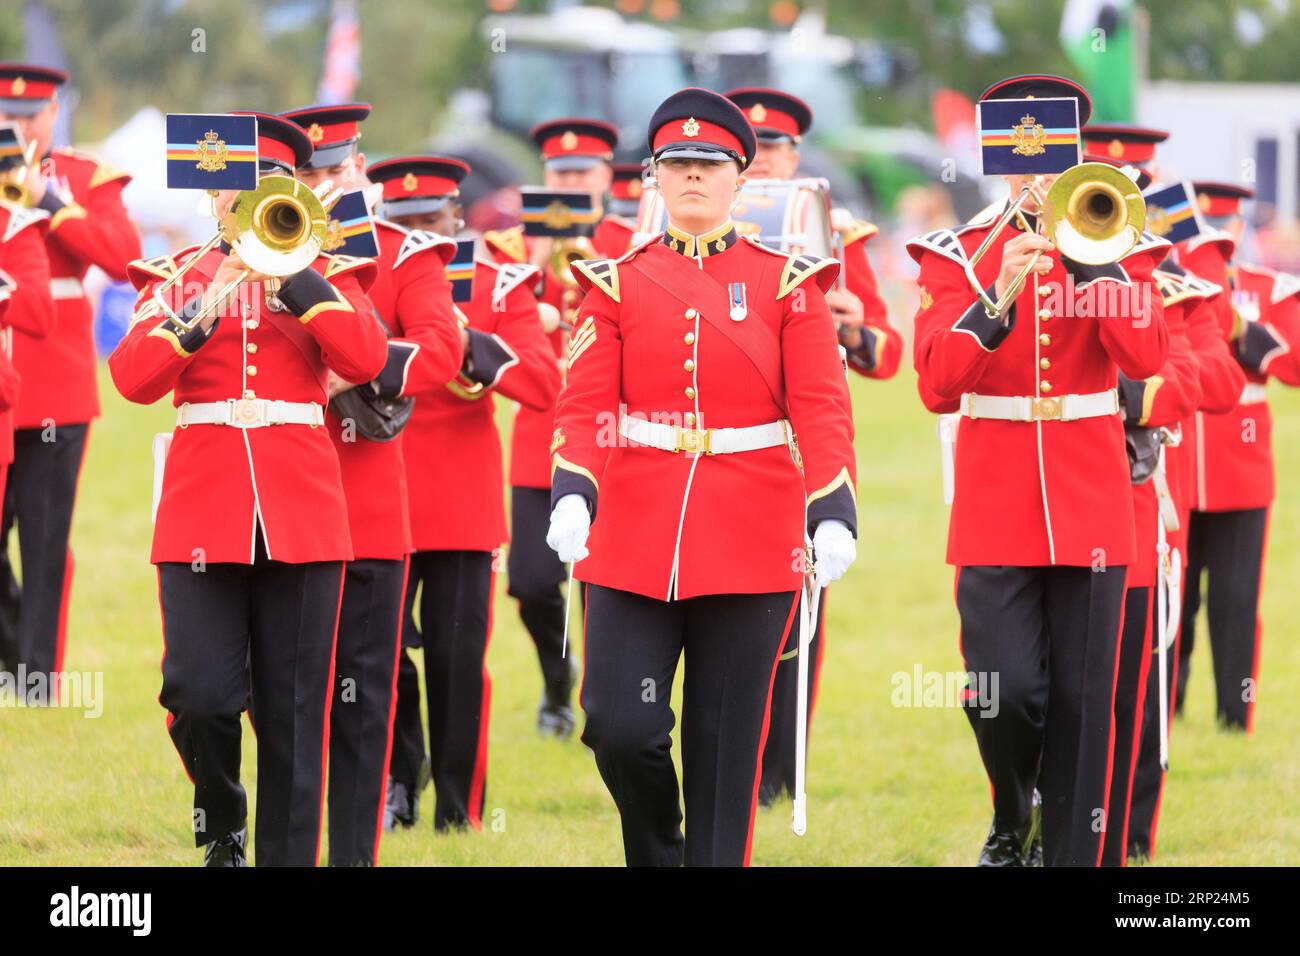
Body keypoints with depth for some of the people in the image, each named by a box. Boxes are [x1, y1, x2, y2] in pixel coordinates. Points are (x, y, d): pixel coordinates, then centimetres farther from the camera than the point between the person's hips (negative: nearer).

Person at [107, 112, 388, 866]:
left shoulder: (327, 274, 10)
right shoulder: (179, 275, 10)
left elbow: (367, 359, -10)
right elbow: (133, 377, -5)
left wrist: (294, 274, -13)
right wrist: (202, 309, -17)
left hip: (302, 514, 0)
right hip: (203, 513, 0)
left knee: (294, 715, 1)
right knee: (200, 696, -11)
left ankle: (288, 854, 8)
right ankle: (221, 817, 17)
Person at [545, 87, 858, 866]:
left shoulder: (787, 284, 4)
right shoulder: (618, 284, 6)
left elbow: (822, 410, -3)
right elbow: (586, 406, -1)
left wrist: (834, 513, -17)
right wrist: (573, 496, -19)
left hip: (751, 542, -1)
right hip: (634, 542, 1)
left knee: (727, 743, 2)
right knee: (619, 726, -7)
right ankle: (656, 852, 19)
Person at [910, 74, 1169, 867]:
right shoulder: (959, 255, 2)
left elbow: (1146, 358, -12)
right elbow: (938, 386, -11)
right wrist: (1001, 293, -22)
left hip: (1090, 506, 1)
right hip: (996, 507, -1)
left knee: (1082, 702, 1)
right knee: (1003, 688, -11)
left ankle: (1071, 848, 9)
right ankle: (1012, 815, 18)